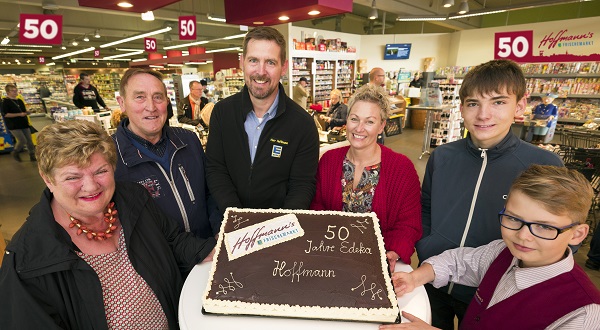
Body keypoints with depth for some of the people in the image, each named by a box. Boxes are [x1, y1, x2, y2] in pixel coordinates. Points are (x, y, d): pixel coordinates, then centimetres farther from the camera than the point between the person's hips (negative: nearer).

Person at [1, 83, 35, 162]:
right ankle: (15, 152, 16)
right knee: (23, 140, -11)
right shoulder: (5, 101, -8)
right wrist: (19, 114, -20)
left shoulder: (20, 101, 13)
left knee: (29, 141, 5)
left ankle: (32, 156, 15)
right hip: (14, 126, -6)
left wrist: (26, 112, 2)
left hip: (24, 124, 7)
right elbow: (5, 114, -16)